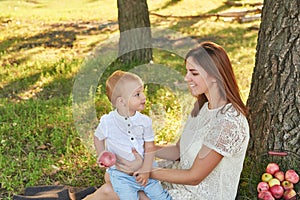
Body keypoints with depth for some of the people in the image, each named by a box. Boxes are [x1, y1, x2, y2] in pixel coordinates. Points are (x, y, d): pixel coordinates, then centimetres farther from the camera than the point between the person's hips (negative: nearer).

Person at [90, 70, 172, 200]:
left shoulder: (145, 121, -6)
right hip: (121, 175, -2)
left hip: (143, 170, 2)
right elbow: (98, 138, 9)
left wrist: (146, 170, -14)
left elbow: (149, 148, -4)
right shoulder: (107, 121, -12)